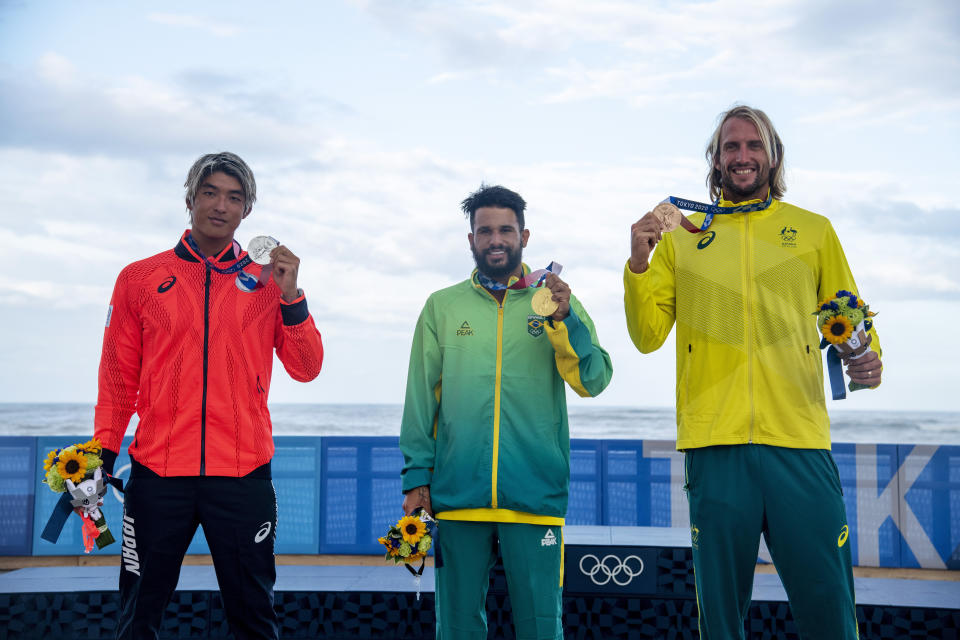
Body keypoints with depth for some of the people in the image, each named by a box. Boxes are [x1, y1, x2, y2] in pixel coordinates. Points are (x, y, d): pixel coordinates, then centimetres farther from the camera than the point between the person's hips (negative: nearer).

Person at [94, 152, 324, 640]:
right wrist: (103, 453, 3)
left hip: (243, 475, 0)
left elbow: (306, 369, 1)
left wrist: (291, 297, -10)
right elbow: (118, 379, 9)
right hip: (157, 473, 0)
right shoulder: (140, 279, 7)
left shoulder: (267, 284, 7)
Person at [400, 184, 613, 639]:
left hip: (535, 494, 0)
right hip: (457, 494, 1)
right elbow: (421, 396, 10)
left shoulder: (556, 302, 9)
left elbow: (593, 382, -2)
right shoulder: (442, 306, 11)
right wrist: (417, 476, 3)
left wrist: (564, 320, -17)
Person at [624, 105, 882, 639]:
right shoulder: (680, 237, 13)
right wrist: (638, 265, -7)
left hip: (799, 440, 0)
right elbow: (648, 336, 9)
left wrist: (869, 356, -4)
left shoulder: (814, 230, 14)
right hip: (715, 441, 0)